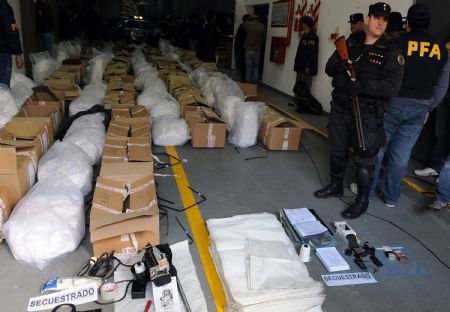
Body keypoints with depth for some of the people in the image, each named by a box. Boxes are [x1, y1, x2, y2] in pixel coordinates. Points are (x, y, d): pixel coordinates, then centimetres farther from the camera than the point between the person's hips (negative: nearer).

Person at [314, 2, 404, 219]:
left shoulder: (391, 52, -5)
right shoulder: (350, 45, 9)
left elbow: (392, 86, -15)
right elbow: (329, 68, 9)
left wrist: (363, 86, -27)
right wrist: (339, 66, -14)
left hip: (368, 113, -5)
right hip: (340, 107, 5)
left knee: (365, 157, 0)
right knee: (337, 150, 16)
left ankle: (363, 200, 16)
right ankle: (336, 186, 35)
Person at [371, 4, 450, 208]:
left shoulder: (397, 43, -6)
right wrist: (428, 108, 20)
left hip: (392, 103, -3)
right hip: (419, 109, 3)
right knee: (401, 155, 8)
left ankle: (366, 190, 17)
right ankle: (390, 196, 19)